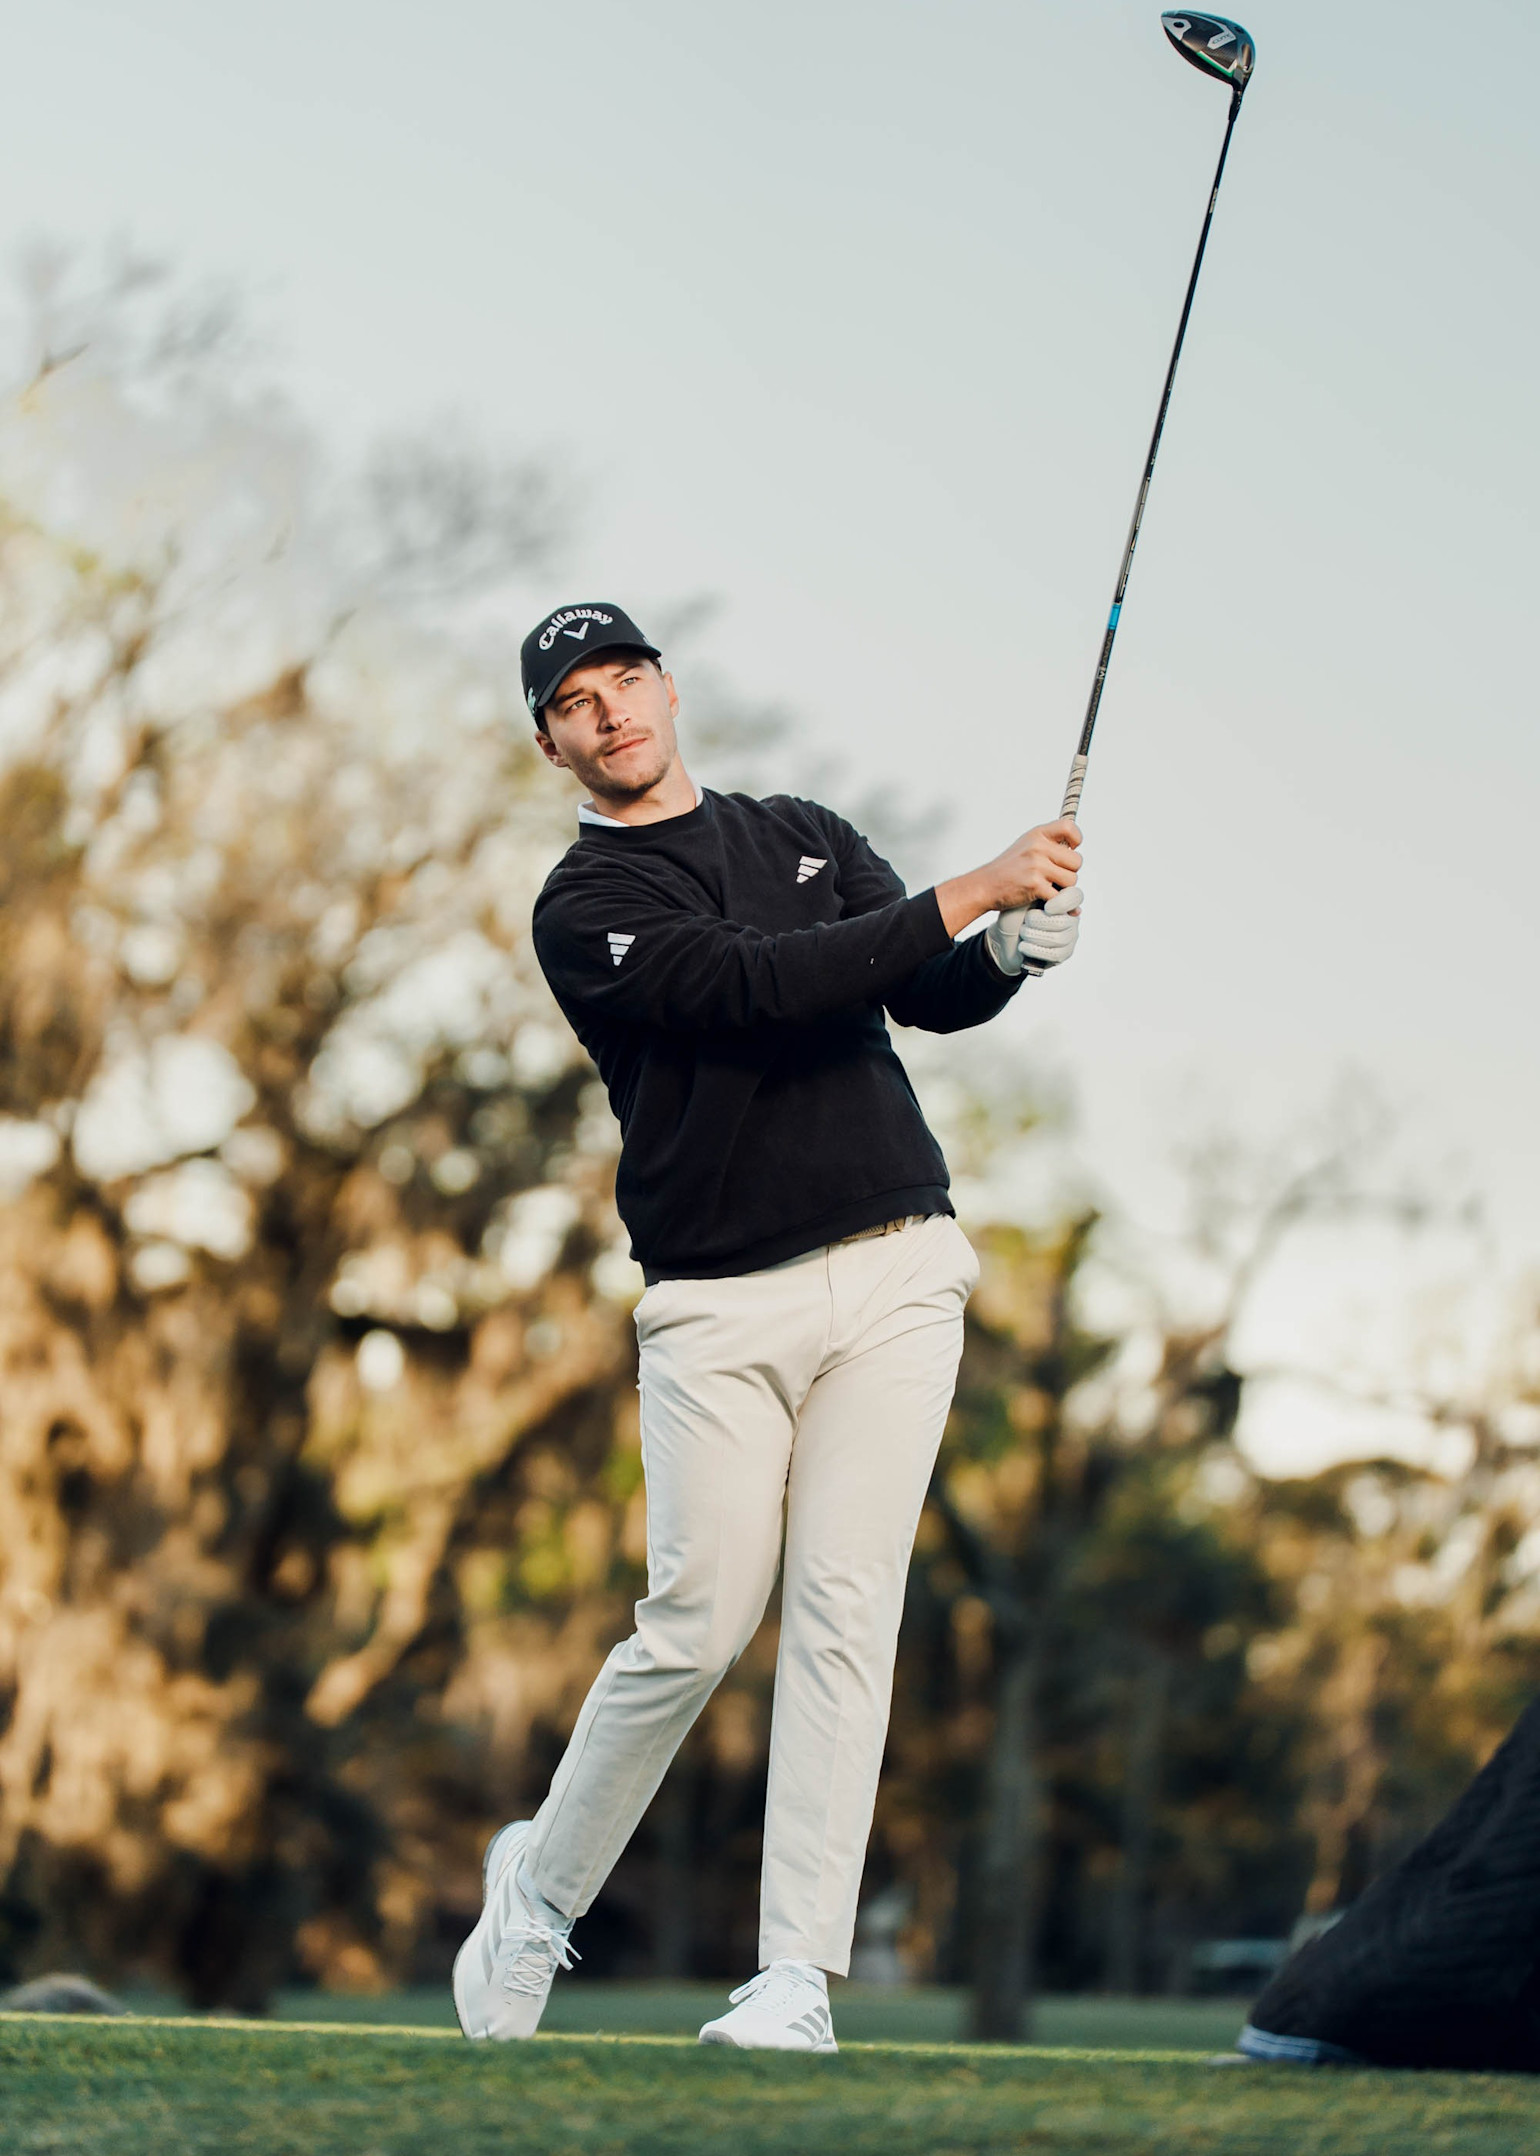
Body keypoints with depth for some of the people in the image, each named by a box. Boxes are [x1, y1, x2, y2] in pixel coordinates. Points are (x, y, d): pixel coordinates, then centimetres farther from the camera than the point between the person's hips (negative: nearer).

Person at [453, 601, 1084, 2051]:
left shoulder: (810, 835, 17)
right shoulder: (584, 909, -1)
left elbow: (931, 998, 9)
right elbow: (761, 985, -16)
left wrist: (1010, 954, -15)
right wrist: (970, 892, -20)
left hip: (893, 1278, 3)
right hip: (720, 1306, -3)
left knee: (844, 1613, -6)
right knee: (699, 1625, -6)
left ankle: (799, 1975, -7)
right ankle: (543, 1885, 19)